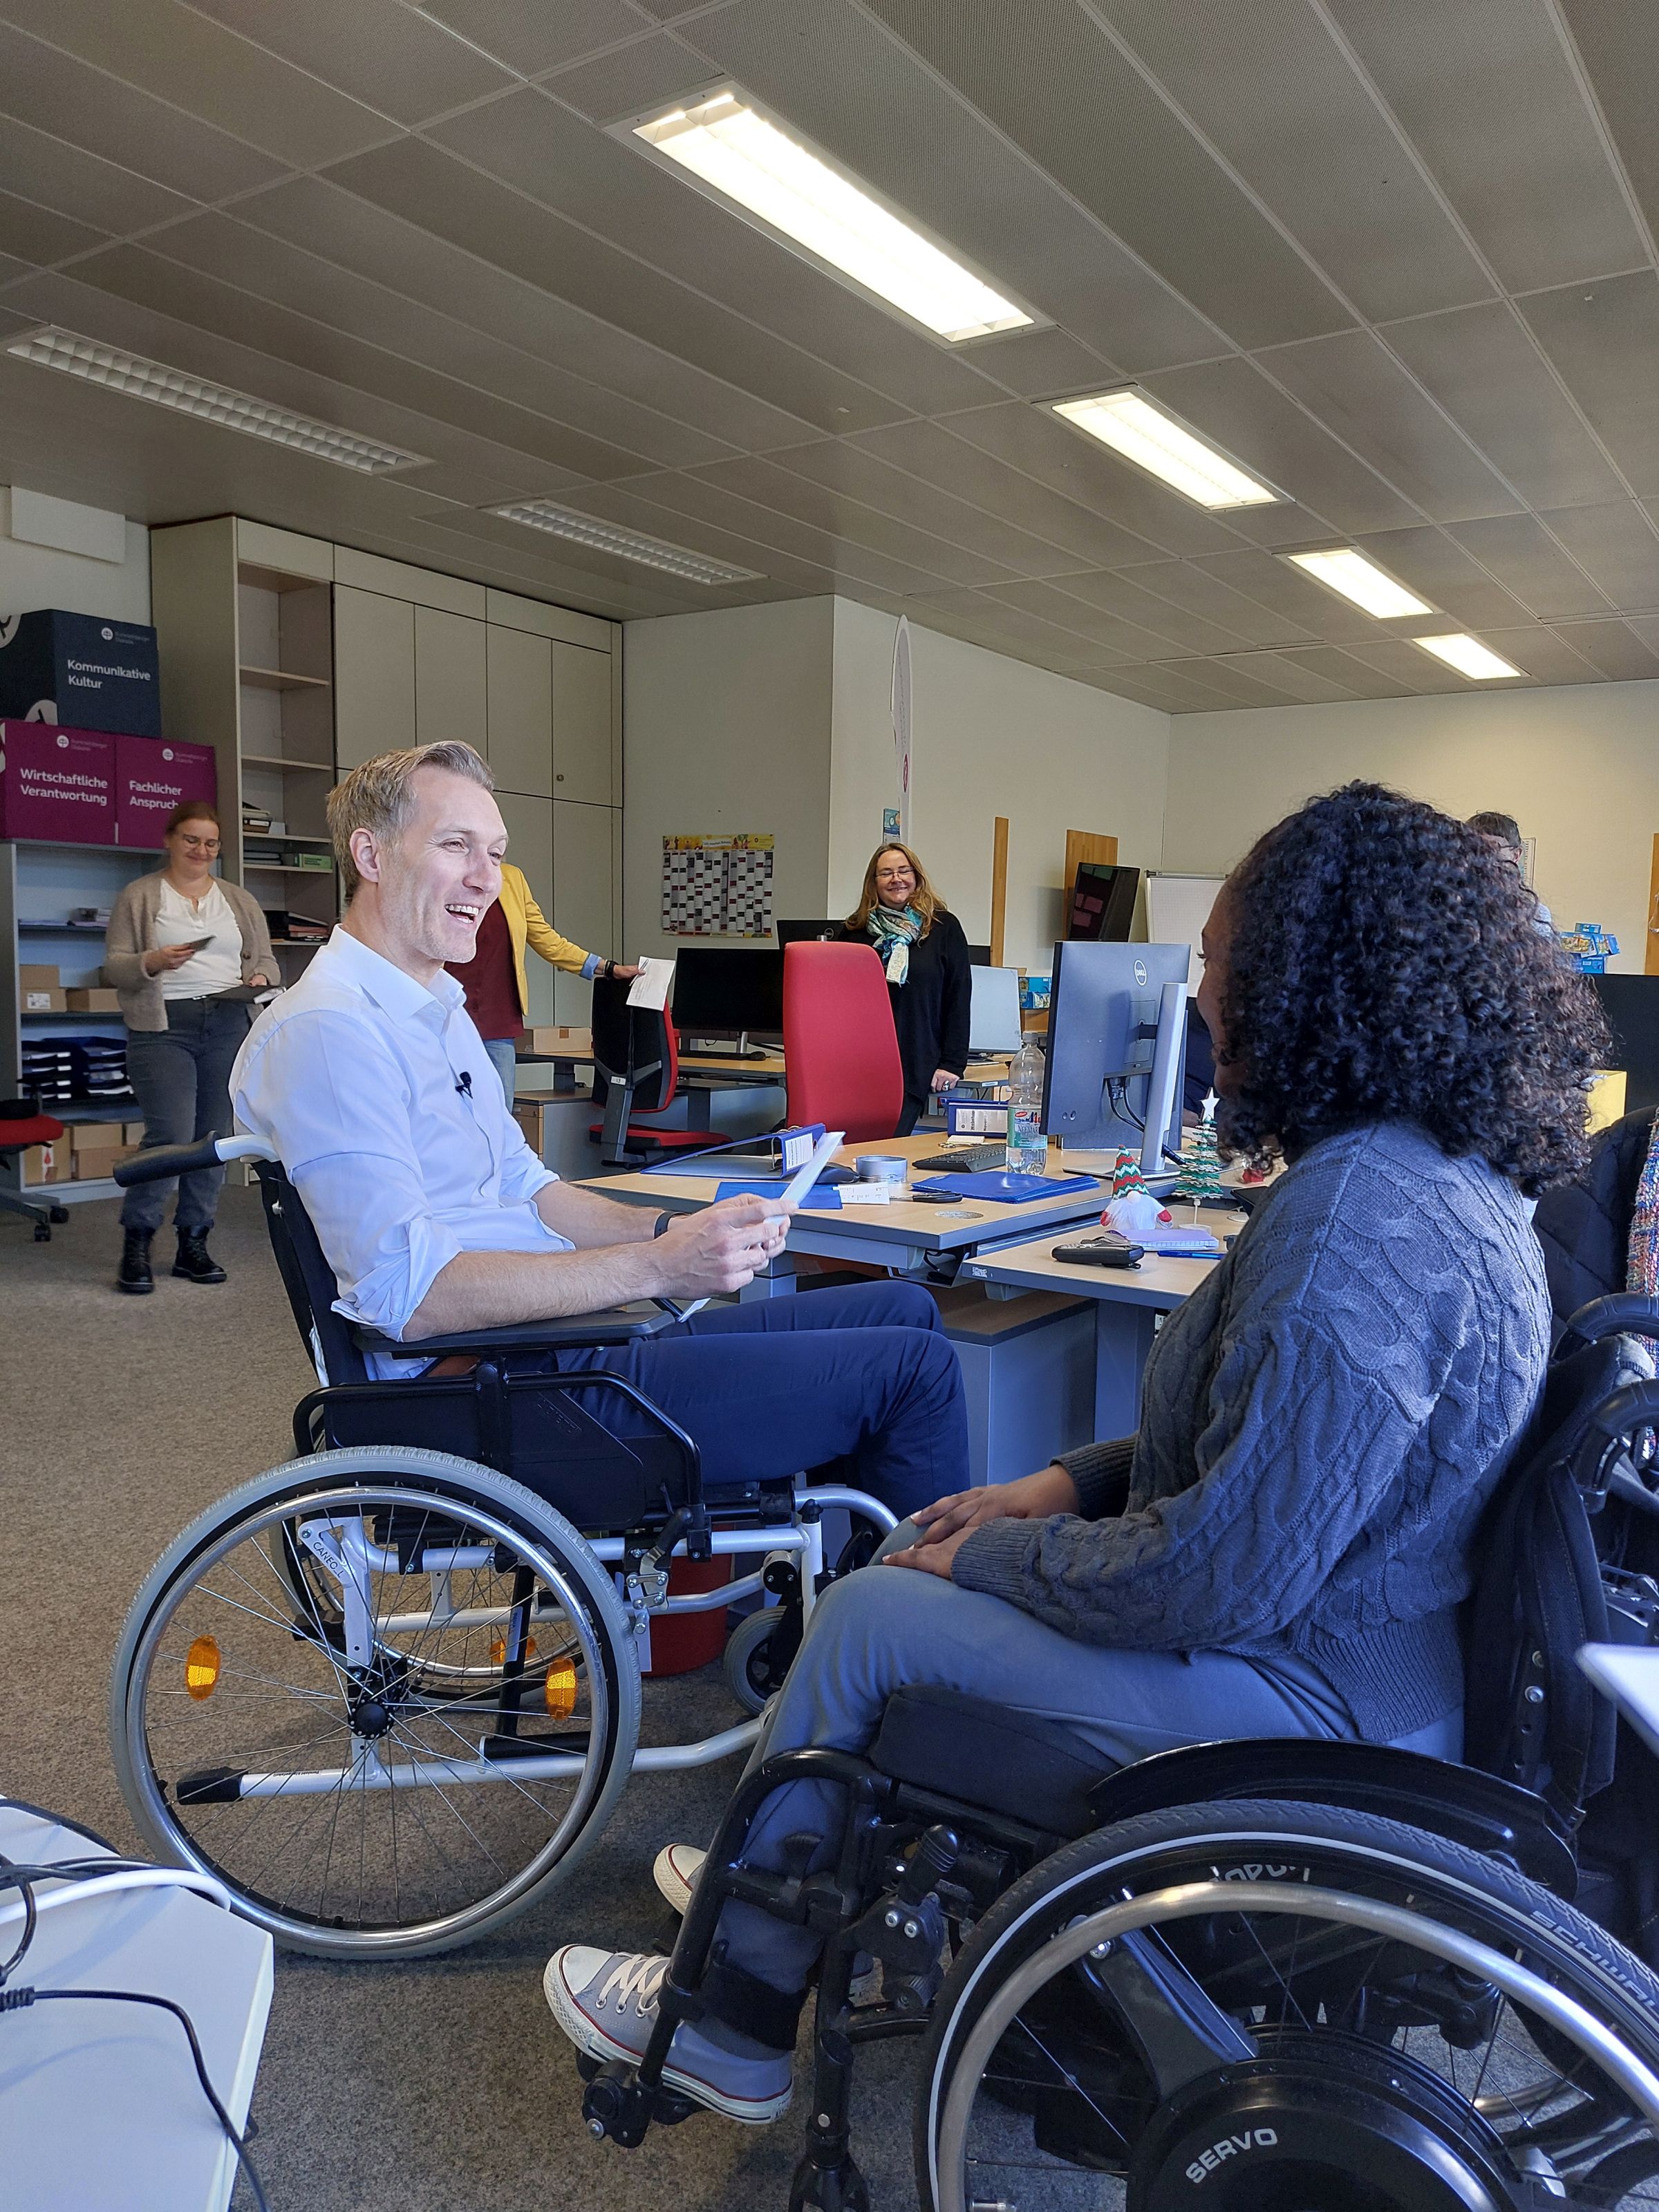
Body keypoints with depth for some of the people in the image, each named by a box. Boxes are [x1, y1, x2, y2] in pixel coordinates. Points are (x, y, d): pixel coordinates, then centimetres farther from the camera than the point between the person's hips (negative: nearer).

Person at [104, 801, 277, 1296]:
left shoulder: (240, 900, 17)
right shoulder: (138, 896, 8)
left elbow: (266, 960, 18)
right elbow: (114, 965, 2)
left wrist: (260, 979, -5)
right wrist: (154, 962, -18)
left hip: (229, 1027, 4)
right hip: (164, 1027, -4)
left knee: (215, 1138, 3)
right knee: (171, 1138, -13)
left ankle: (193, 1245, 13)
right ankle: (135, 1245, 2)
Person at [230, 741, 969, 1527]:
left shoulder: (441, 1012, 19)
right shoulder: (324, 1029, -15)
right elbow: (410, 1293, -23)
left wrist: (678, 1229, 1)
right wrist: (658, 1266, -23)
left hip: (570, 1336, 10)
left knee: (902, 1308, 9)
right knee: (914, 1370, -11)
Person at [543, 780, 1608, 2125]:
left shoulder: (1355, 1222, -29)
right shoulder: (1447, 1171, 5)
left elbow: (1222, 1575, -28)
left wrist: (992, 1557, -13)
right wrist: (1067, 1486, 5)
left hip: (1312, 1701, -10)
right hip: (1349, 1627, 10)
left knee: (870, 1617, -5)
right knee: (936, 1561, 14)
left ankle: (727, 2030, 18)